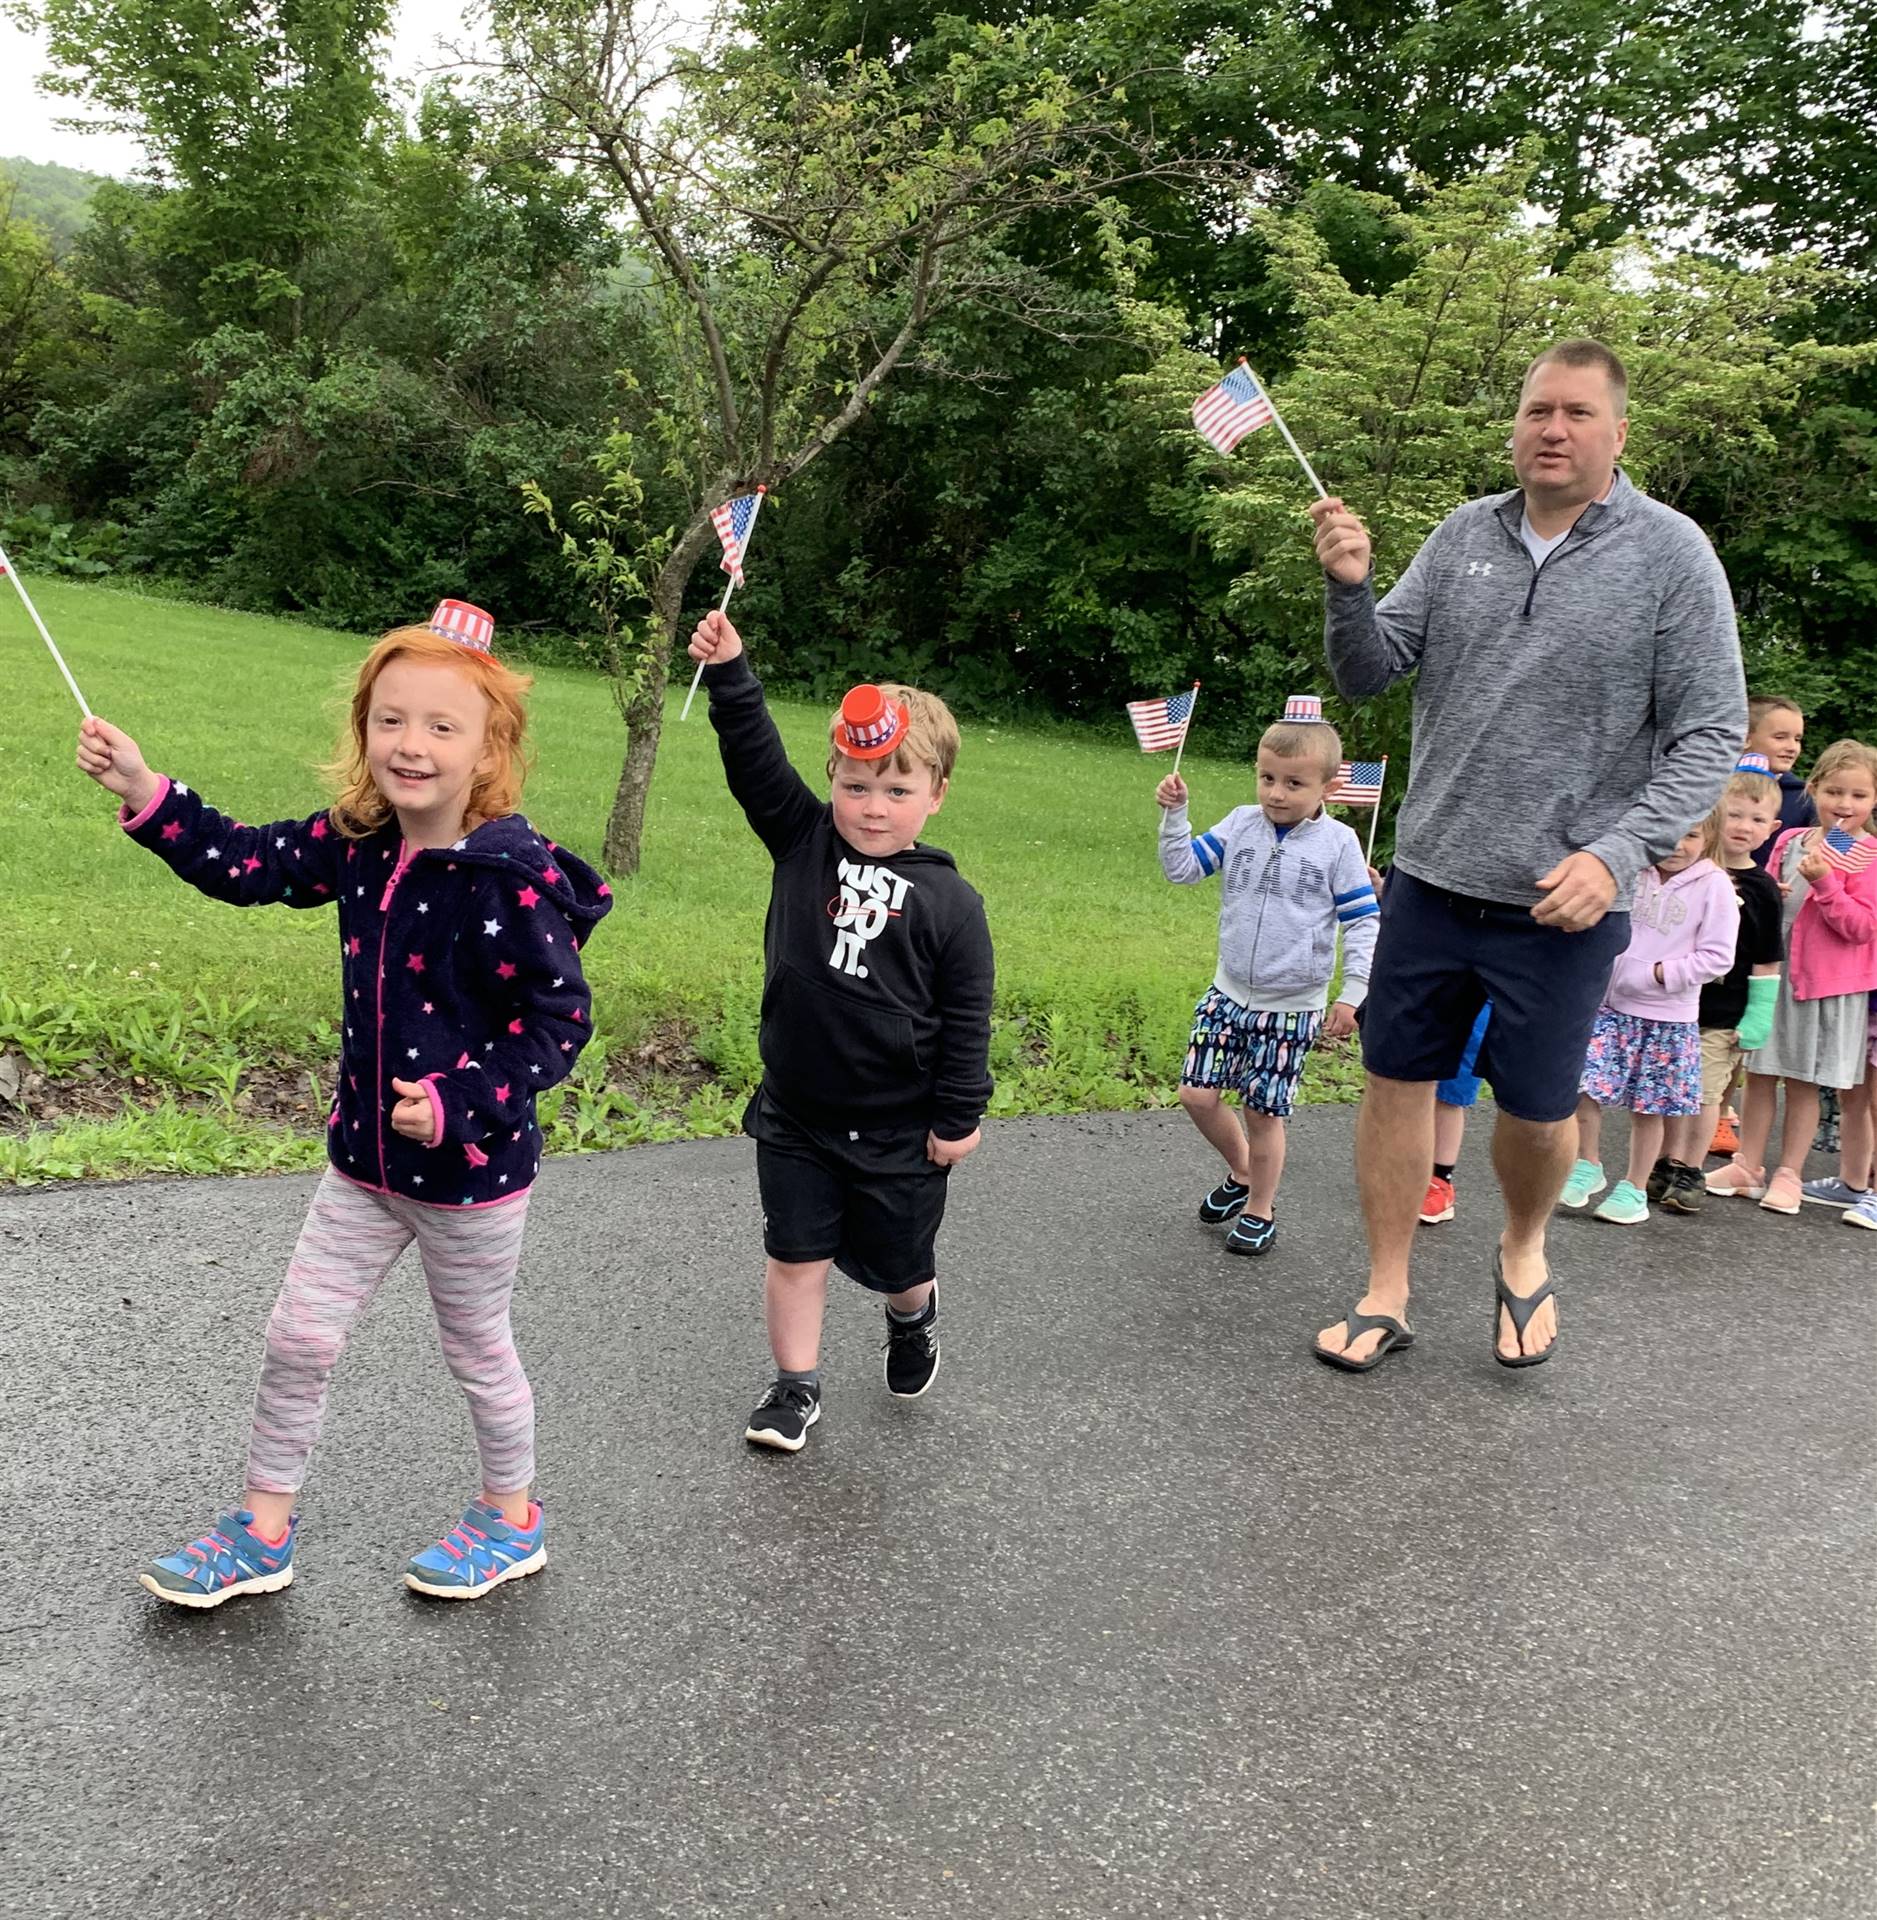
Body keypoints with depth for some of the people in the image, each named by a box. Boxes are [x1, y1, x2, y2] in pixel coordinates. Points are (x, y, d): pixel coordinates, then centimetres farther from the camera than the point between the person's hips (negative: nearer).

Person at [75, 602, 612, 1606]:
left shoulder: (513, 880, -24)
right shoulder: (359, 842, -5)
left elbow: (560, 1019, -20)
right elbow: (246, 865, 5)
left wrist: (460, 1099, -26)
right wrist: (145, 793, -7)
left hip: (471, 1169, -6)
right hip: (365, 1155, 6)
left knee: (477, 1349, 14)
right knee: (299, 1337, 12)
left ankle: (511, 1519, 39)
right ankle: (263, 1531, 32)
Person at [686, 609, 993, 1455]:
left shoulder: (948, 902, -12)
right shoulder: (802, 841, -5)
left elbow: (967, 1019, -9)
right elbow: (755, 760, -16)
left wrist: (959, 1116, -7)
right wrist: (730, 674, -29)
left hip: (899, 1130, -2)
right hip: (795, 1115, 2)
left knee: (895, 1263, 16)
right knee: (796, 1253, 9)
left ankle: (914, 1318, 50)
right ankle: (796, 1386, 27)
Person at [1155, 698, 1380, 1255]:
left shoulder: (1338, 843, -8)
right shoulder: (1240, 824, 0)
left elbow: (1362, 923, -5)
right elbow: (1181, 868, 4)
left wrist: (1352, 995, -12)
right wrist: (1174, 813, -10)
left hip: (1292, 1006, -4)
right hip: (1229, 993, 4)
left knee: (1261, 1112, 2)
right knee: (1197, 1094, 2)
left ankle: (1260, 1211, 25)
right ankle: (1241, 1172, 30)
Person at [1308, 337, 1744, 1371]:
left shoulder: (1671, 555, -7)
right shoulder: (1463, 535, 3)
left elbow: (1709, 735, -8)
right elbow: (1367, 674, 3)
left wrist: (1617, 853, -20)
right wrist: (1350, 590, -17)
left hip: (1561, 904, -3)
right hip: (1430, 879, 3)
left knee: (1537, 1111, 9)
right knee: (1395, 1080, 8)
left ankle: (1522, 1252, 40)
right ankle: (1385, 1296, 24)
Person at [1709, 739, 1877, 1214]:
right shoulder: (1789, 841, 7)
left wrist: (1823, 880, -24)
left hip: (1828, 983, -4)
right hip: (1772, 972, 4)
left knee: (1804, 1083, 3)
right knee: (1760, 1073, 8)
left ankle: (1788, 1175, 14)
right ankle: (1747, 1167, 17)